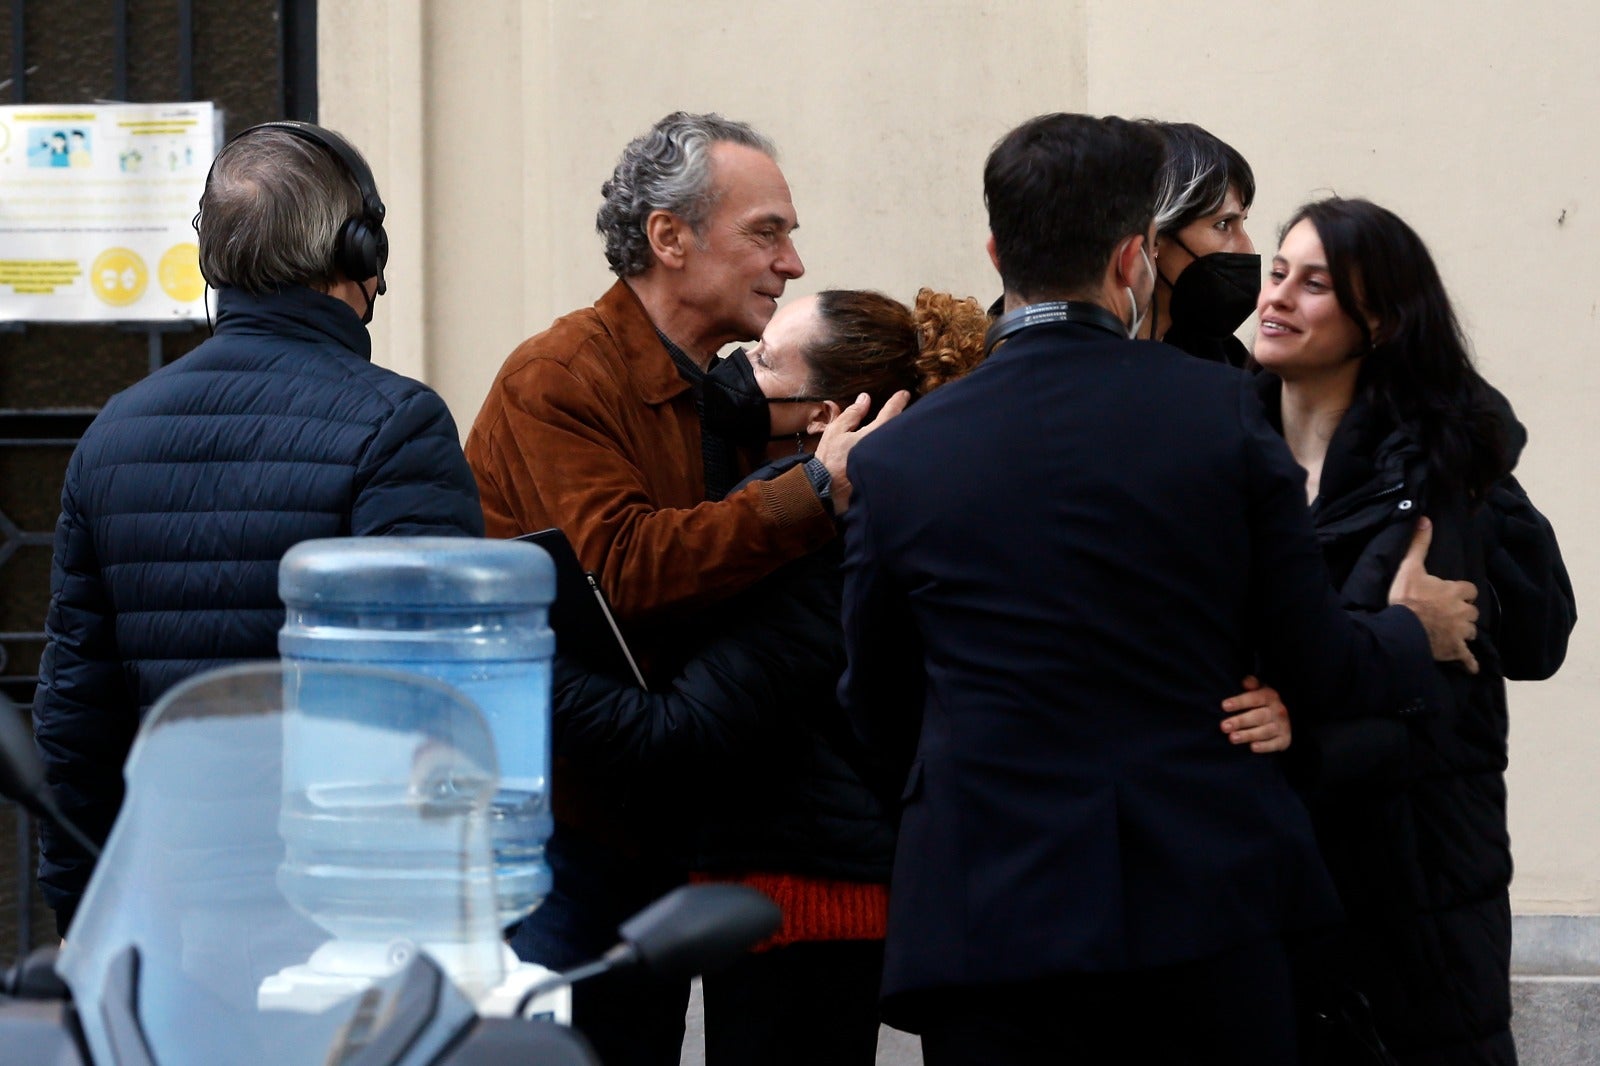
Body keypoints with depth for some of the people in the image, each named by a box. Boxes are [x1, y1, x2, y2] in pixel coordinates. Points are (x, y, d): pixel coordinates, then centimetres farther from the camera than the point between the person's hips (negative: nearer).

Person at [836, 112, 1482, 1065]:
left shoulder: (896, 459, -2)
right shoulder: (1223, 411, -4)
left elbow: (875, 712, 10)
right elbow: (1316, 667, 1)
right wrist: (1415, 633, 24)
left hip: (993, 919, 0)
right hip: (1210, 908, 0)